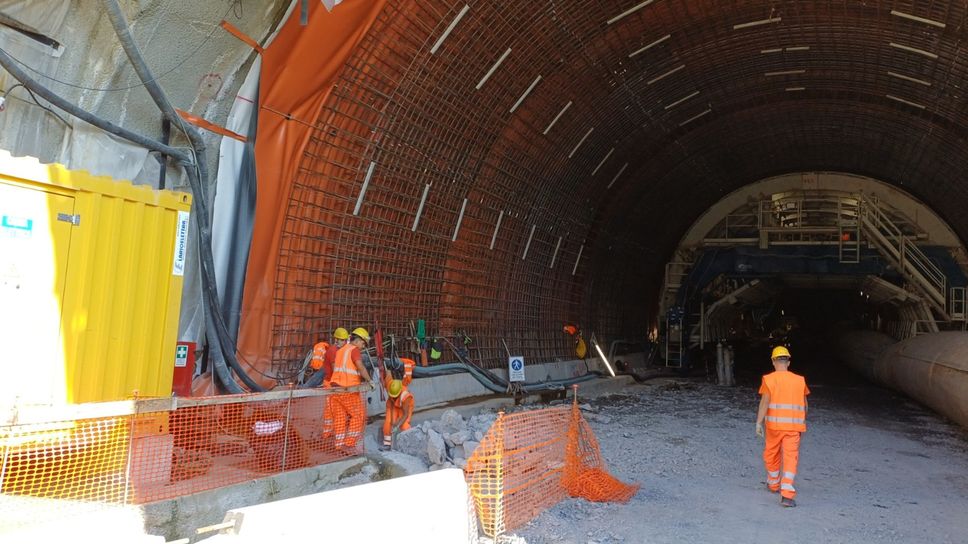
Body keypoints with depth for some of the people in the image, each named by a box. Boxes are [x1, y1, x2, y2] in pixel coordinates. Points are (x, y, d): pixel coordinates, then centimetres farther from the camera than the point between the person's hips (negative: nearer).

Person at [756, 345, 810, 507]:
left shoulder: (769, 379, -4)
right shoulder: (799, 380, 6)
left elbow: (764, 402, -12)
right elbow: (804, 404, 13)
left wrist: (758, 423, -9)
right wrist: (803, 421, 29)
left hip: (774, 424, -1)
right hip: (793, 425, 1)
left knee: (772, 454, 19)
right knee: (790, 458, -2)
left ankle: (773, 484, 37)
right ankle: (786, 494, -14)